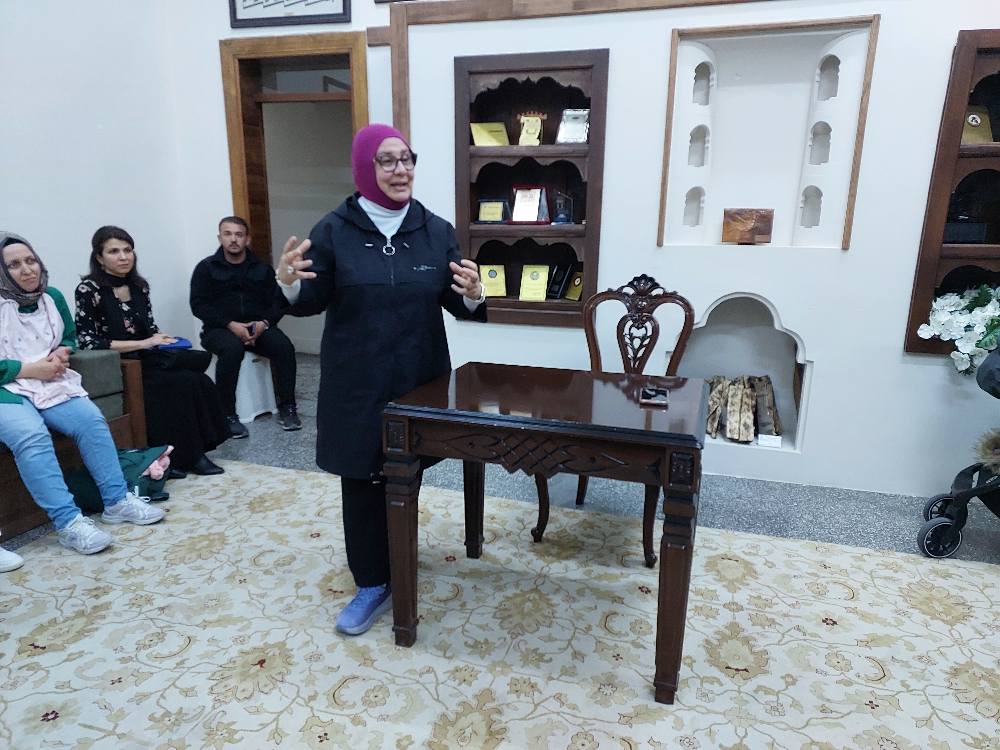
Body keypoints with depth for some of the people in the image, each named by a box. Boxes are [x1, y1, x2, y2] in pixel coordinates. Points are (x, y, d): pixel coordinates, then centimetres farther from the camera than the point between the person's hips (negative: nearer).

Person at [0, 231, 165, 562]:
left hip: (48, 382, 5)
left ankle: (117, 501, -14)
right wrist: (29, 368, -16)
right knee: (31, 436, -32)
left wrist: (62, 353, 0)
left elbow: (70, 336, 22)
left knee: (91, 420, -21)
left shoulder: (52, 297, 9)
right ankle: (68, 522, -31)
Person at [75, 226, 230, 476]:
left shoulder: (139, 286, 11)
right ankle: (186, 456, -15)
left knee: (199, 381, -23)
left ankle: (194, 452, -14)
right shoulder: (89, 289, -8)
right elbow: (88, 341, -15)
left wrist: (162, 339, -3)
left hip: (148, 359, 6)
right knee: (187, 382, -26)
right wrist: (142, 344, -18)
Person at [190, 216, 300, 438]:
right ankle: (227, 414, -25)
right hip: (219, 329, -2)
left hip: (257, 326, 2)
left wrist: (264, 323, -14)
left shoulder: (261, 268, 13)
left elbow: (277, 302, 7)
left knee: (284, 347, -27)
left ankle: (286, 407, -15)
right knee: (232, 349, -36)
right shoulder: (206, 268, 5)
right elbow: (198, 305, -3)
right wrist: (231, 325, -17)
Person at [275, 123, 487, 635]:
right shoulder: (334, 230, -5)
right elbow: (312, 302, -1)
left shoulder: (436, 231, 0)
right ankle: (374, 582, 21)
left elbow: (456, 305, 3)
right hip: (356, 383, -1)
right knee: (363, 480, 5)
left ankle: (393, 553, 41)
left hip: (419, 378, 2)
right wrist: (289, 284, -23)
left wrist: (473, 295, -20)